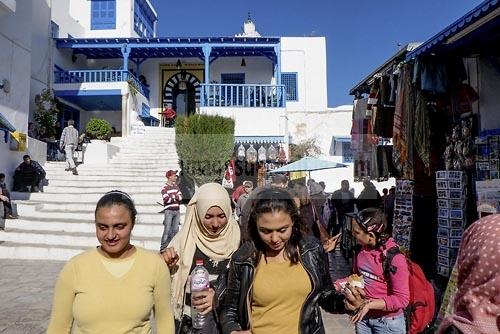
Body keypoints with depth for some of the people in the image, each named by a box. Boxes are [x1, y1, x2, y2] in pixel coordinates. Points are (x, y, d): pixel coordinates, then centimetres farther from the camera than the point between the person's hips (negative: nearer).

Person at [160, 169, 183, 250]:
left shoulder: (176, 186, 12)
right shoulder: (164, 187, -7)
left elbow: (180, 197, 4)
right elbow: (167, 199, -18)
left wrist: (172, 197, -13)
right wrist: (176, 197, -5)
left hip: (177, 211, 6)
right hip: (169, 211, -6)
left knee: (175, 230, 11)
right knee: (167, 230, -4)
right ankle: (163, 247, 4)